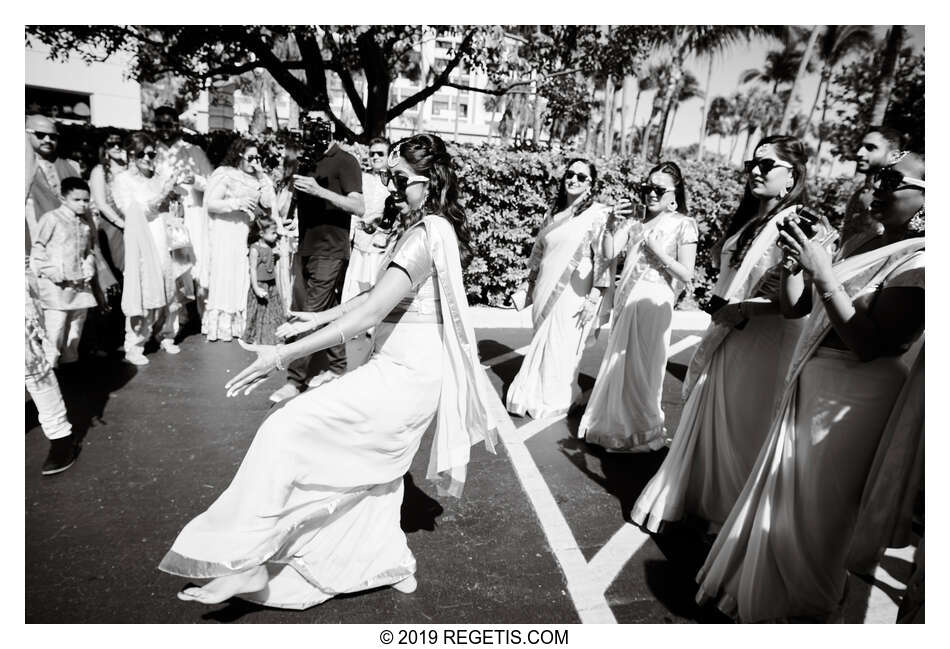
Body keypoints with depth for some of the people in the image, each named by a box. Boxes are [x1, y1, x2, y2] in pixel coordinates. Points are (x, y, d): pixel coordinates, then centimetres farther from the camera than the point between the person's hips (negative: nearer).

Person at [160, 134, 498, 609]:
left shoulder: (425, 235, -21)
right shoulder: (435, 227, 11)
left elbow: (370, 313, -27)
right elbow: (380, 294, 17)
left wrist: (284, 355, -25)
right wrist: (321, 317, 13)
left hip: (404, 375, -10)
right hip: (411, 372, 10)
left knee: (286, 433, -11)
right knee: (372, 466, 23)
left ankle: (246, 564, -2)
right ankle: (393, 566, 39)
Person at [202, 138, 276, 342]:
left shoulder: (255, 178, 15)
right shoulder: (224, 174, -2)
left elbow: (268, 202, 5)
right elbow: (210, 204, -8)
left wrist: (261, 176, 0)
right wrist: (237, 203, -19)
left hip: (249, 233, 5)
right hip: (226, 232, -5)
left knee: (243, 278, 0)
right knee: (224, 277, -5)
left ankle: (239, 324, 6)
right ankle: (219, 326, 2)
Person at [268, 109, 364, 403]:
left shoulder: (344, 161, -6)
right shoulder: (307, 162, 15)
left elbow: (359, 207, -17)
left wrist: (319, 190, -23)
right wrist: (296, 189, 6)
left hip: (330, 251, -7)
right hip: (306, 249, 7)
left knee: (312, 315, -7)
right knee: (328, 311, 12)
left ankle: (296, 379, -2)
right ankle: (336, 366, 23)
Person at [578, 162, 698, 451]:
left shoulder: (683, 224, -2)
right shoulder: (637, 223, 12)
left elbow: (686, 274, -6)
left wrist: (657, 251, -14)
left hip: (652, 302, -5)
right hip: (626, 300, 5)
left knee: (642, 367, 3)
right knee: (618, 363, 13)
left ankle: (642, 430, 22)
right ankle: (614, 423, 30)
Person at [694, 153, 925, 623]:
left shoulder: (918, 261, -17)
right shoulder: (858, 245, 7)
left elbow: (869, 345, -24)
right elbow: (795, 307, 8)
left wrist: (823, 276, -27)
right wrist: (794, 258, -6)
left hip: (853, 398, -8)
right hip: (809, 384, 8)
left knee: (812, 508, 7)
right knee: (782, 491, 20)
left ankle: (802, 607, 31)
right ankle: (753, 581, 41)